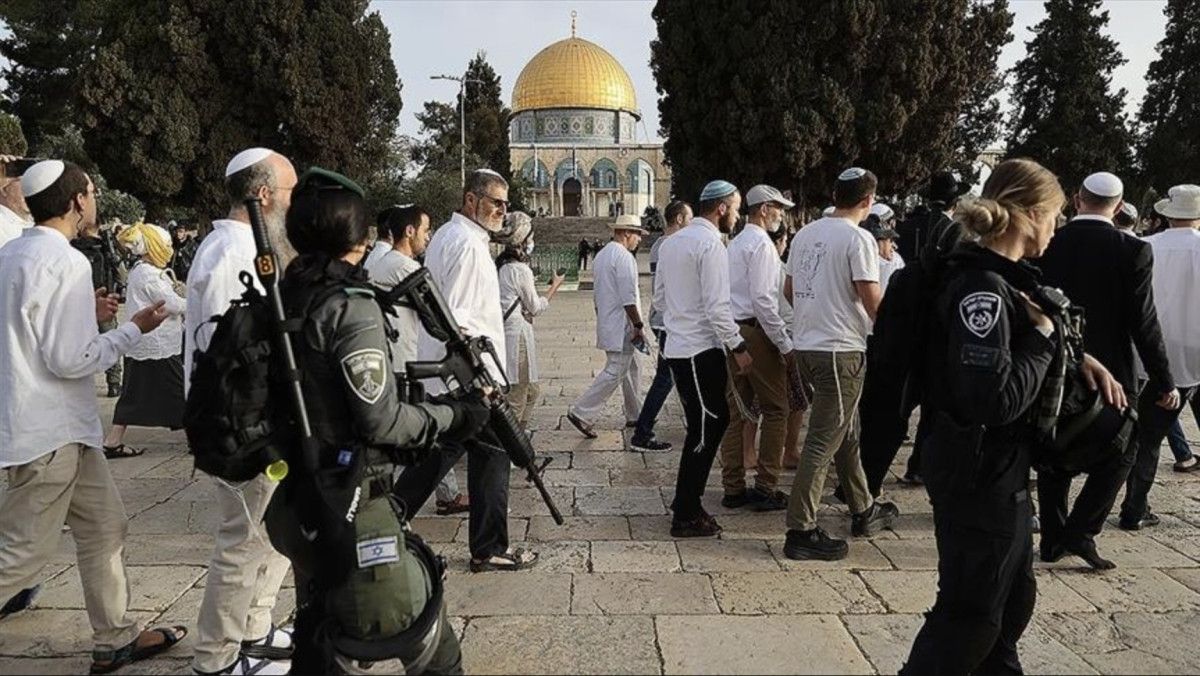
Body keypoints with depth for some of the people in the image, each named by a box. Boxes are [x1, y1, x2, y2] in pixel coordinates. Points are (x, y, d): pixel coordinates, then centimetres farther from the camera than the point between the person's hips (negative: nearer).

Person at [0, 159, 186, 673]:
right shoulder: (65, 263, -19)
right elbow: (70, 360, -21)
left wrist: (85, 314, 14)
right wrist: (135, 328, -10)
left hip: (55, 425, 10)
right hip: (50, 430, -10)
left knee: (104, 526, 16)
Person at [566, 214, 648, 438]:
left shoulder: (601, 255, 16)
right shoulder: (624, 256, -15)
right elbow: (628, 297, -21)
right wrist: (639, 326, -15)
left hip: (607, 323, 10)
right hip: (621, 326, -10)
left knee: (632, 367, 17)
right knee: (615, 371, -7)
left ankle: (634, 415, 24)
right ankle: (581, 412, -7)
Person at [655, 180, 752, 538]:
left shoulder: (672, 241, 14)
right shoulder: (710, 243, -14)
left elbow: (659, 296, 18)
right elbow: (717, 306, -20)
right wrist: (739, 347, -14)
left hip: (677, 346, 9)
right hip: (702, 350, -9)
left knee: (711, 422, 18)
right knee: (704, 430, -1)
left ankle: (686, 500, 25)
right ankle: (686, 516, 6)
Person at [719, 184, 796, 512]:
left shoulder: (734, 244, 17)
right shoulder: (761, 243, -10)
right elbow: (763, 299, -18)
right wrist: (785, 343, -15)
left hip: (732, 333, 9)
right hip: (756, 330, -9)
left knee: (736, 410, 10)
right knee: (775, 410, 1)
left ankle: (733, 488, 15)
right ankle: (765, 489, 4)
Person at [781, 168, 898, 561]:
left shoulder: (805, 234, 9)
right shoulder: (858, 239, -13)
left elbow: (789, 289, 17)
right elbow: (872, 300, -15)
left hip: (805, 345, 8)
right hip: (840, 350, -8)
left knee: (847, 432, 20)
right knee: (824, 440, -4)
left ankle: (863, 510, 33)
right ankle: (801, 531, 1)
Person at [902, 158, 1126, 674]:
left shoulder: (1000, 281, 7)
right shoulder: (982, 290, -24)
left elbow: (1016, 345, 25)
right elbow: (996, 399, -31)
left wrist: (1078, 357, 7)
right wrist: (1043, 336, -18)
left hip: (1000, 470, 10)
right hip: (978, 477, -10)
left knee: (1015, 595, 26)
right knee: (971, 614, 4)